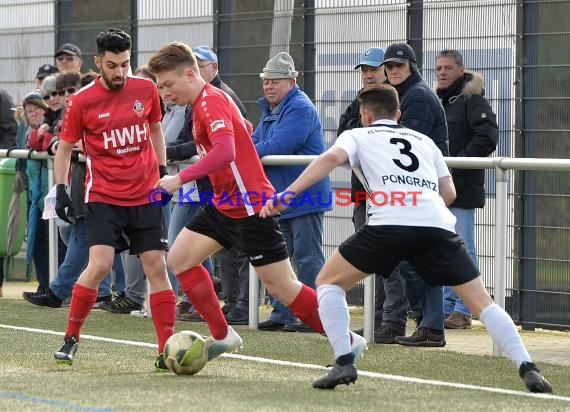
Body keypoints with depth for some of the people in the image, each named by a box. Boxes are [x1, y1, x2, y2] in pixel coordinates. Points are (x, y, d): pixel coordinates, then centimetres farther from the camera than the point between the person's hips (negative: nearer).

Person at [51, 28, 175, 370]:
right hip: (103, 197, -3)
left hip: (146, 196, 3)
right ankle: (71, 338, 1)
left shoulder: (147, 90, 0)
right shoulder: (82, 101, -7)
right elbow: (65, 148, 4)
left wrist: (163, 171, 12)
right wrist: (61, 189, -4)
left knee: (156, 267, -3)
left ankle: (167, 351, 0)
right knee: (100, 265, -17)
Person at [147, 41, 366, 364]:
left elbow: (225, 151, -35)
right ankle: (223, 337, 10)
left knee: (282, 287, -5)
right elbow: (246, 129, 25)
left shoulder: (211, 101, -19)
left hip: (250, 208, -10)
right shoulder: (207, 100, 10)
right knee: (180, 258, 5)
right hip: (224, 205, 10)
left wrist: (181, 179, -38)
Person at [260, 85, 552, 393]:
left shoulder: (357, 136, 23)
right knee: (481, 301, 10)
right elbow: (449, 193, 25)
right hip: (438, 225, 3)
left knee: (328, 282, 16)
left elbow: (331, 158, 2)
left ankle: (344, 363, 2)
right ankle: (527, 369, -7)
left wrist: (287, 194, -7)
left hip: (389, 224, -3)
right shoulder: (425, 141, 33)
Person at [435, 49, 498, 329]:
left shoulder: (473, 100, -6)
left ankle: (463, 311, -2)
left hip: (463, 188, -8)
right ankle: (446, 306, 15)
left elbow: (487, 138, -16)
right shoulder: (436, 101, 17)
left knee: (463, 249, -4)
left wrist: (455, 166, -19)